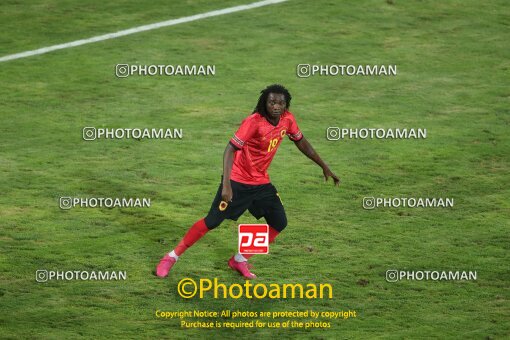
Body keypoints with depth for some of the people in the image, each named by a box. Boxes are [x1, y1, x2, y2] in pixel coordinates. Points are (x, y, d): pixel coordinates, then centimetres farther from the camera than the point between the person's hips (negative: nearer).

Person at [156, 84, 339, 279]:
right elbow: (230, 150, -28)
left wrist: (324, 167, 19)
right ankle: (172, 257, 3)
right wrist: (226, 185, -37)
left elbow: (301, 142, 13)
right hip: (237, 181, -7)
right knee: (212, 221, -10)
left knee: (279, 223, 2)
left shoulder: (287, 119, -5)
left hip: (261, 182, 7)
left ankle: (240, 261, 16)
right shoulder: (254, 122, -25)